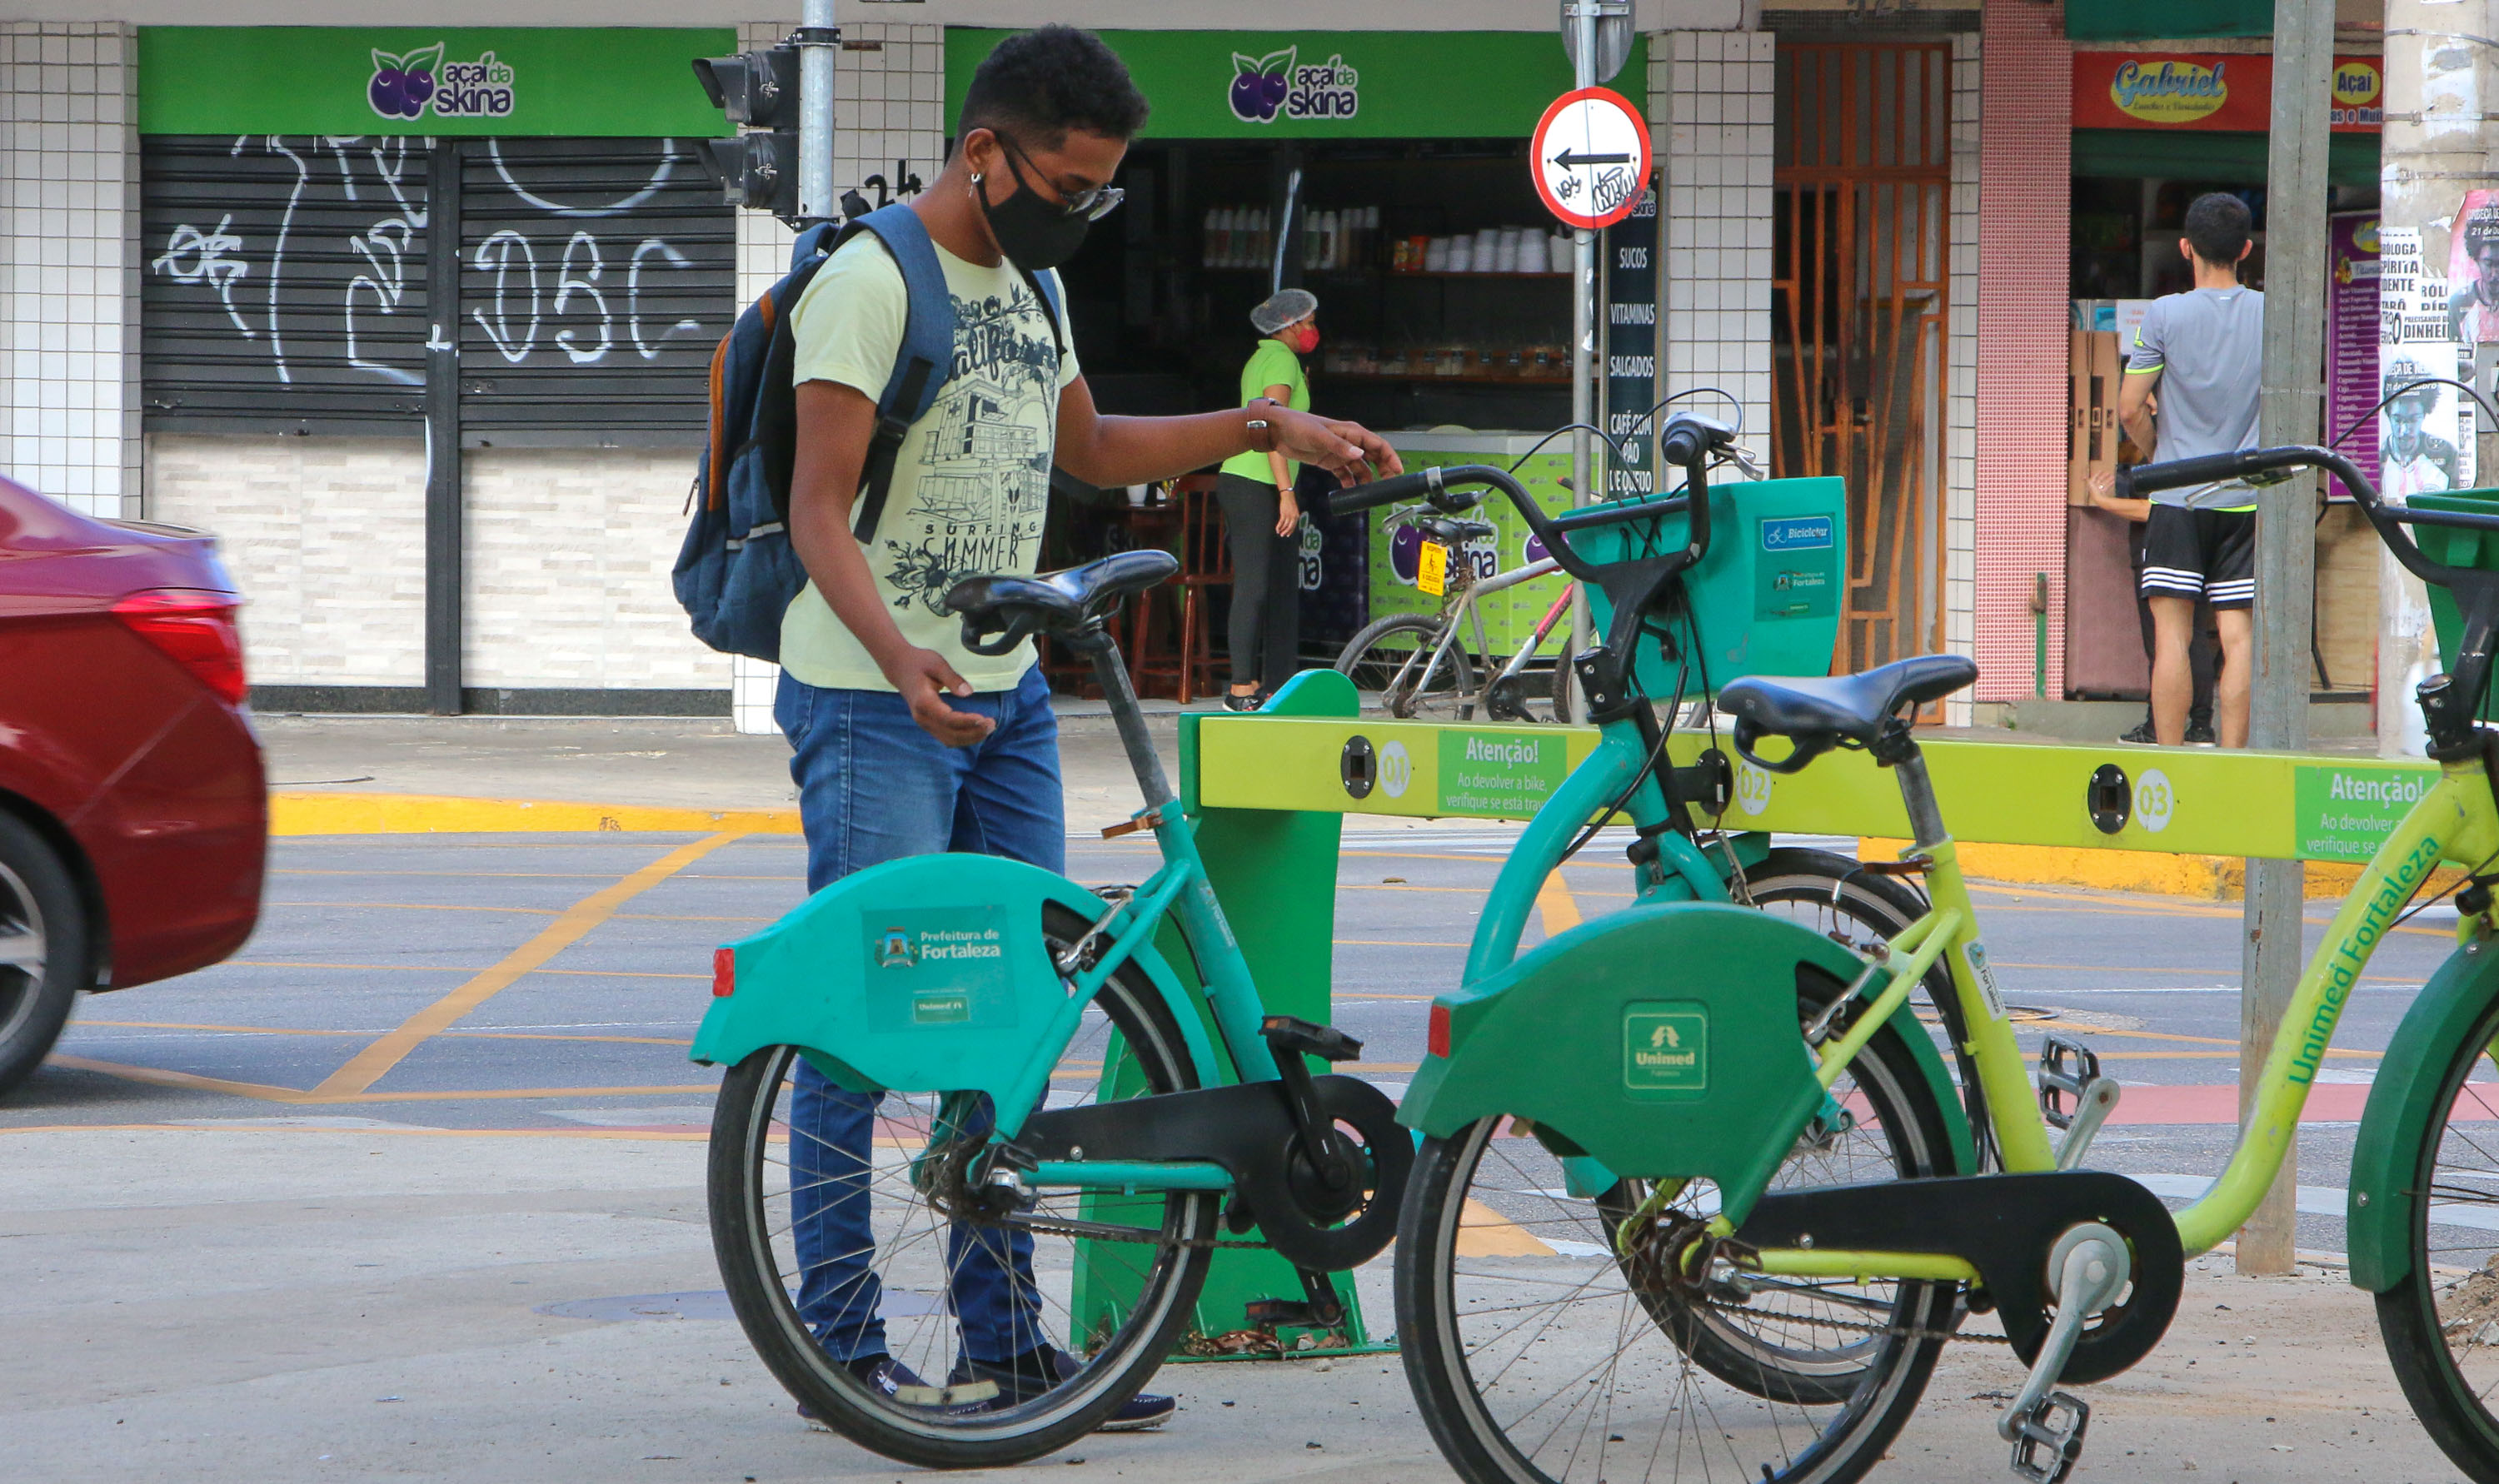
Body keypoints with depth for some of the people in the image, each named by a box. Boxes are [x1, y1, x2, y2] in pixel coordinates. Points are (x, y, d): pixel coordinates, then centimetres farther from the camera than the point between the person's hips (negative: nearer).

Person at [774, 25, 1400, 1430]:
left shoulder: (1029, 286, 14)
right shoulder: (872, 281, -13)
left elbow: (1089, 447, 30)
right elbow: (820, 510, -20)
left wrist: (1274, 428, 22)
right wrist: (900, 658, -35)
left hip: (1008, 696, 8)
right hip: (872, 703, -8)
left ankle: (1004, 1338, 14)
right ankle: (841, 1341, 0)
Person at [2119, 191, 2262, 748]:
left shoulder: (2165, 314, -5)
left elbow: (2130, 409, -4)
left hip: (2178, 499, -2)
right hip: (2248, 499, 2)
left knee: (2172, 634, -2)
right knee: (2238, 635, 2)